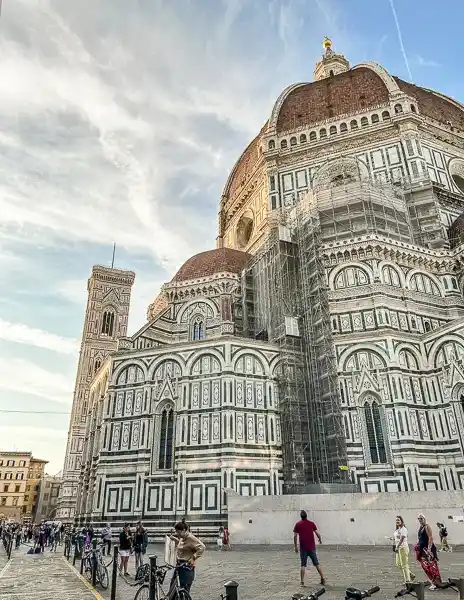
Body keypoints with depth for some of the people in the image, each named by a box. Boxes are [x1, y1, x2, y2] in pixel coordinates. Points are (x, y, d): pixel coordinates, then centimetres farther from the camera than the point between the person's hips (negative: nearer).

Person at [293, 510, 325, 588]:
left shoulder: (298, 524, -1)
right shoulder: (311, 523, 1)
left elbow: (295, 536, -4)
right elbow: (317, 533, -2)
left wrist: (296, 546, 4)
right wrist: (320, 540, 18)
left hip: (303, 548, -1)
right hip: (312, 547, 1)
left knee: (303, 565, 6)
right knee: (317, 564, 14)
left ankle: (302, 582, 3)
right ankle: (323, 579, 16)